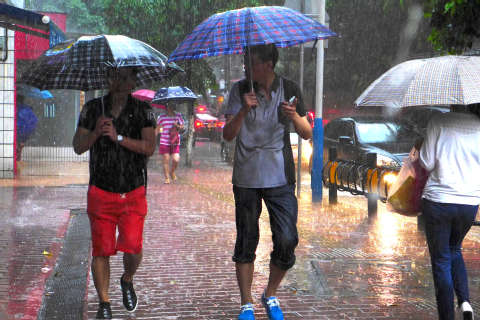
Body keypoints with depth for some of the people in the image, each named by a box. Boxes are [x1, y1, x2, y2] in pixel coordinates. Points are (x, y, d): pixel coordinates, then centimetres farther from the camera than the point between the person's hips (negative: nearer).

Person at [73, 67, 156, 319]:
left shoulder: (142, 111, 1)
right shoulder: (93, 109, 4)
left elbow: (149, 147, -11)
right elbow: (78, 147, 1)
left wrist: (118, 137, -21)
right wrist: (96, 132, -18)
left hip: (133, 193, 0)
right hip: (101, 192, 1)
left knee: (132, 247, -8)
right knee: (101, 250, -1)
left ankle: (127, 281, 25)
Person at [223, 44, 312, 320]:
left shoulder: (289, 90, 2)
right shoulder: (240, 90, 0)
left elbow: (307, 134, 1)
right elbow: (228, 135, -6)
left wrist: (294, 116, -20)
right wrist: (243, 111, -23)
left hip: (280, 177, 0)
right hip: (246, 178, 0)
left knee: (287, 240, -5)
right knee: (246, 242, 5)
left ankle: (271, 295, 18)